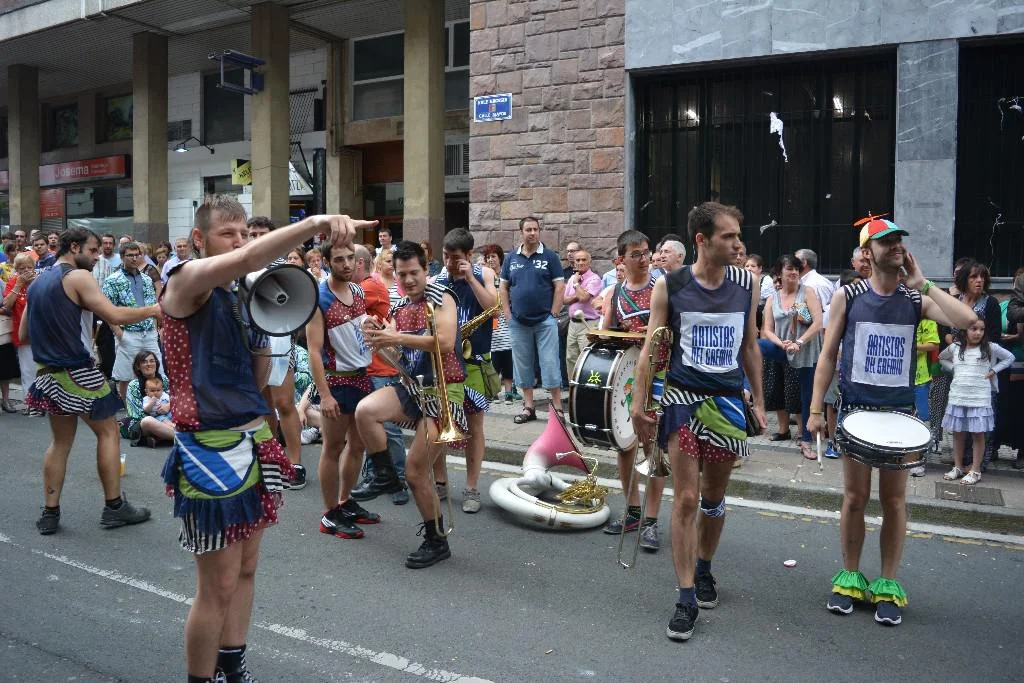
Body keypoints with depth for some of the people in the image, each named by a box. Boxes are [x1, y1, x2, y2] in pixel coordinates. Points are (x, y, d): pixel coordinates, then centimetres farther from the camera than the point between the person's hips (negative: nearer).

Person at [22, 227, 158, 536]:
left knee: (60, 441, 15)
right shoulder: (79, 276, -12)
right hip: (78, 371, -8)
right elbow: (116, 316, -21)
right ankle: (114, 507, 7)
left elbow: (23, 333, 16)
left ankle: (50, 513, 15)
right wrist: (154, 309, -9)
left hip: (50, 372, 8)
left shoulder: (37, 282, 12)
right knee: (108, 432, 3)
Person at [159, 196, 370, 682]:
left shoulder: (241, 296, 13)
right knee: (218, 585, 2)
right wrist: (315, 222, -42)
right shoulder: (185, 281, -10)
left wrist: (263, 335, -2)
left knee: (246, 569, 17)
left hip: (254, 442, 8)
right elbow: (247, 259, -32)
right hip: (211, 450, -8)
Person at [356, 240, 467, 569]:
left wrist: (398, 338, -29)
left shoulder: (440, 297, -8)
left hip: (443, 391, -6)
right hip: (411, 387, 6)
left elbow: (445, 343, -23)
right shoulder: (399, 307, 12)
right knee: (365, 411, -24)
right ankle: (385, 475, -2)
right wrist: (378, 338, -15)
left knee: (416, 472, -4)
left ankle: (437, 541, 15)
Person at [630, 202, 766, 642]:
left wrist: (759, 402, 11)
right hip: (683, 399, -3)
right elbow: (651, 348, -3)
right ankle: (687, 597, 4)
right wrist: (638, 403, -7)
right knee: (686, 499, -4)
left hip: (729, 403, 3)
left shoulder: (746, 285, 2)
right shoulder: (669, 287, -6)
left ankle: (704, 568, 37)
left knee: (714, 497, 15)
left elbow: (750, 347, 11)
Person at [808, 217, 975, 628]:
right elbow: (828, 354, -1)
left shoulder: (916, 300, 1)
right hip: (856, 409, -1)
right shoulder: (848, 297, -2)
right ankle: (850, 577, 22)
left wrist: (922, 284, -11)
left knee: (894, 500, 7)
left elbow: (967, 320, -16)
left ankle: (887, 584, 20)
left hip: (900, 412, 1)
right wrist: (816, 410, -5)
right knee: (855, 497, 7)